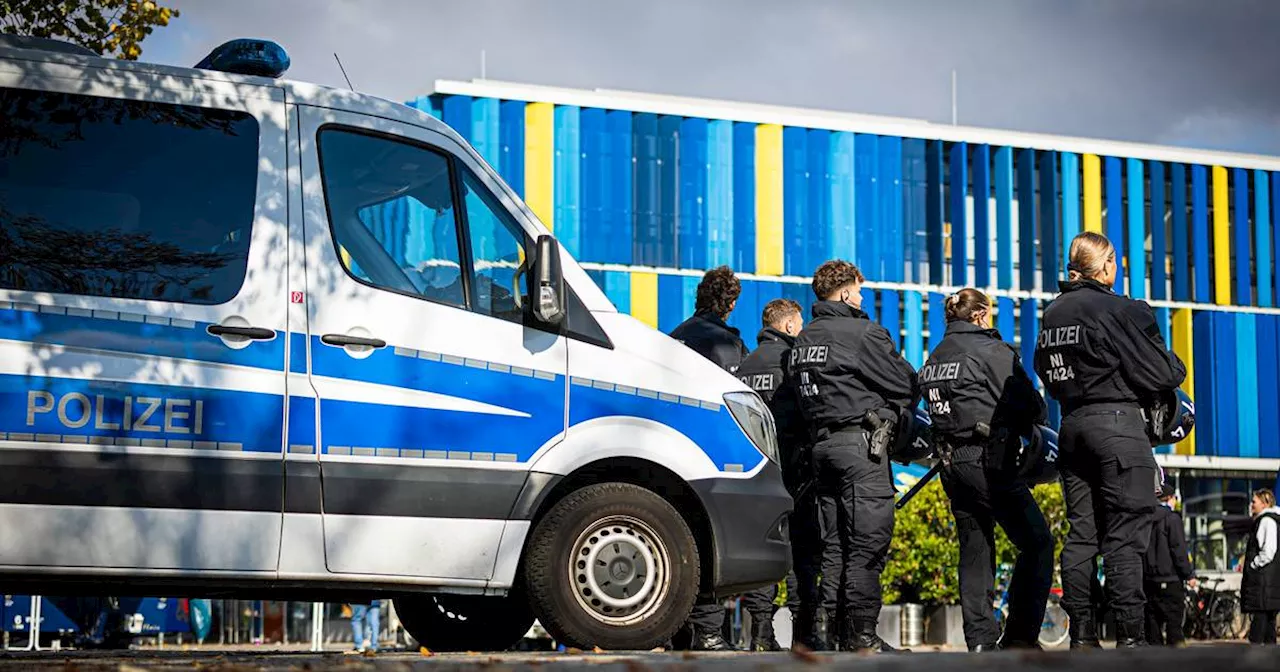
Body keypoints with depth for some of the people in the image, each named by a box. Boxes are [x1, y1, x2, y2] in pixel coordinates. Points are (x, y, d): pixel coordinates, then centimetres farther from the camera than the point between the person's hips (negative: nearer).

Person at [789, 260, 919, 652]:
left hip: (821, 442, 8)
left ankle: (835, 633, 12)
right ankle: (861, 638, -10)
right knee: (868, 545, -7)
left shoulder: (803, 340, 15)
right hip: (861, 442, -8)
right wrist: (897, 408, 14)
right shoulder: (862, 334, -10)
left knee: (835, 546, 11)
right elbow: (906, 384, -8)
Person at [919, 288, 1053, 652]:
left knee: (974, 551, 11)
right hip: (987, 459, -8)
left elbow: (936, 407, 14)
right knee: (1038, 542, 0)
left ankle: (980, 640, 6)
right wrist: (1033, 431, 11)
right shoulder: (991, 350, -8)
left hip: (951, 462, 8)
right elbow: (1028, 404, -8)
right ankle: (1020, 636, -6)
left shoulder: (935, 358, 15)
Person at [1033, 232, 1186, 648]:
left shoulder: (1053, 313, 11)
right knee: (1125, 535, -5)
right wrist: (1176, 367, 11)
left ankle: (1082, 635, 9)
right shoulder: (1122, 310, -11)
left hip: (1072, 426, 7)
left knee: (1081, 532, 8)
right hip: (1118, 423, -7)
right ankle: (1130, 637, -7)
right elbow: (1159, 376, -10)